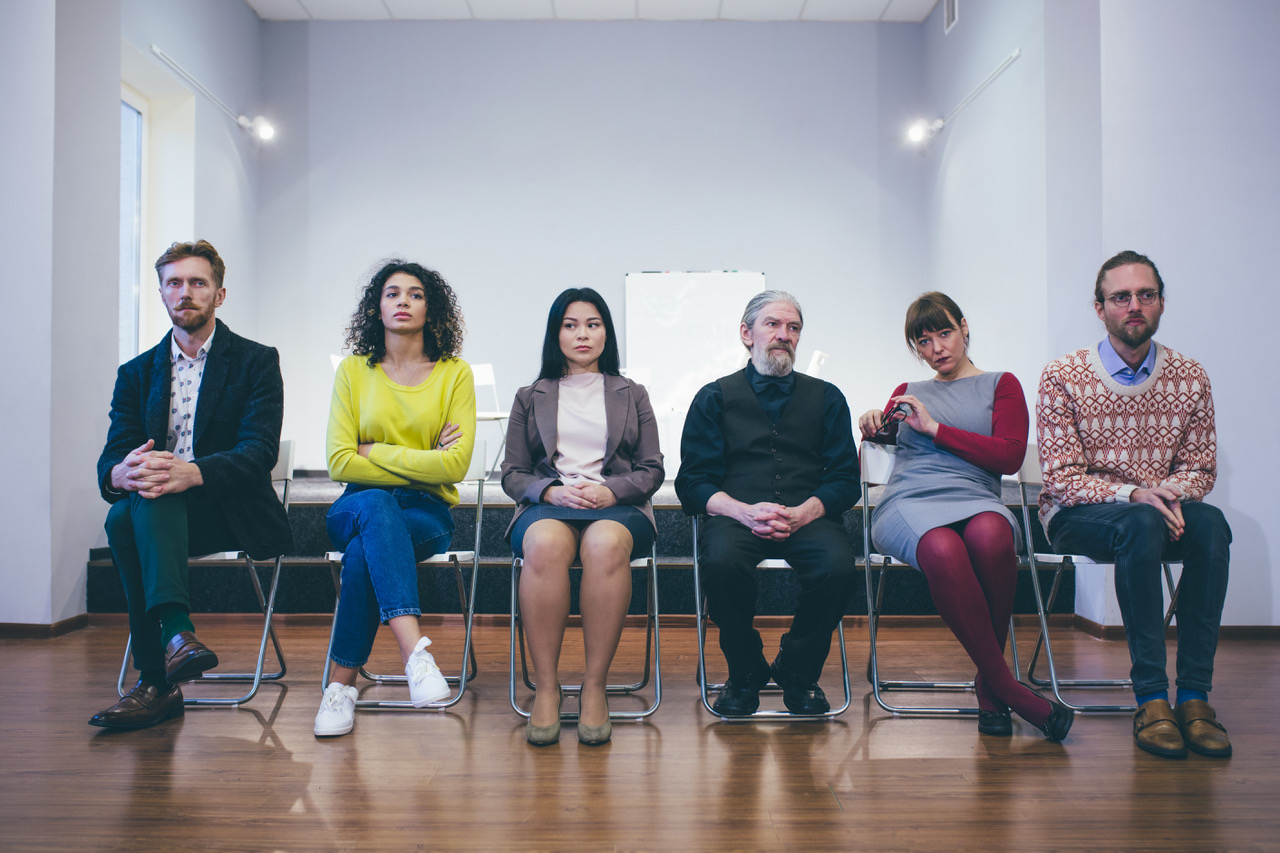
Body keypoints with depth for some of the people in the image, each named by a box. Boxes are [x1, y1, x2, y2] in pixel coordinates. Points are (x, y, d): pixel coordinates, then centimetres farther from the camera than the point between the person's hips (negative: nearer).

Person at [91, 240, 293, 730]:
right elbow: (111, 458, 3)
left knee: (127, 519, -33)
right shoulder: (136, 373, 16)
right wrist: (120, 474, -25)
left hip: (230, 512, -4)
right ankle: (176, 632, -37)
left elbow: (259, 452, -11)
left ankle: (157, 683, -38)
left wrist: (192, 472, -33)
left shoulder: (257, 362, 4)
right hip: (157, 515, 4)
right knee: (122, 517, -32)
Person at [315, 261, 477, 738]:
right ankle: (415, 650, -50)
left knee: (363, 553, -35)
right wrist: (420, 463, -8)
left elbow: (455, 466, -10)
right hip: (359, 507, 1)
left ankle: (342, 682, -26)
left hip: (428, 512, 0)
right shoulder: (354, 370, 5)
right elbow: (339, 464, -4)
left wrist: (375, 452, -7)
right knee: (376, 504, -38)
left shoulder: (454, 373, 1)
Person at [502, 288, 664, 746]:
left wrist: (610, 491, -8)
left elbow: (652, 469, 13)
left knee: (605, 543, -39)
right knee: (545, 544, -38)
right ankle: (546, 688, -31)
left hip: (619, 506, 0)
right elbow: (512, 473, 14)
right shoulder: (530, 397, 21)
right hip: (547, 505, 1)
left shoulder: (632, 395, 21)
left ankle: (595, 687, -31)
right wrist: (551, 491, -8)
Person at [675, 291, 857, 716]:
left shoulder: (826, 398, 19)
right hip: (737, 515, -1)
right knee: (721, 561, -35)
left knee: (837, 564, -32)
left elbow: (844, 479, 11)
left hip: (807, 517, 1)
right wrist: (744, 511, -14)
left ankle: (797, 671, -3)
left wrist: (801, 513, -11)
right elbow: (693, 482, 6)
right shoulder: (714, 397, 15)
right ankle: (745, 673, -7)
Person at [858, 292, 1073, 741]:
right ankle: (1009, 689, -28)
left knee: (989, 536, -40)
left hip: (975, 497, 0)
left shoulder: (1001, 384, 20)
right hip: (908, 502, 1)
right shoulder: (908, 393, 31)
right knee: (943, 551, -38)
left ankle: (988, 686, -22)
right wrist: (875, 423, 0)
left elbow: (1009, 456, 5)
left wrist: (935, 427, 0)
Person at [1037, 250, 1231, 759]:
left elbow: (1200, 469, 6)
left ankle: (1194, 695, -27)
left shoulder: (1190, 379, 5)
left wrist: (1171, 495, -17)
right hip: (1077, 517, -3)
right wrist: (1133, 494, -25)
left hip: (1158, 509, 3)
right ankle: (1150, 698, -31)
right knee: (1141, 524, -36)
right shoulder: (1062, 378, -6)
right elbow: (1063, 479, -9)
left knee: (1209, 523, -30)